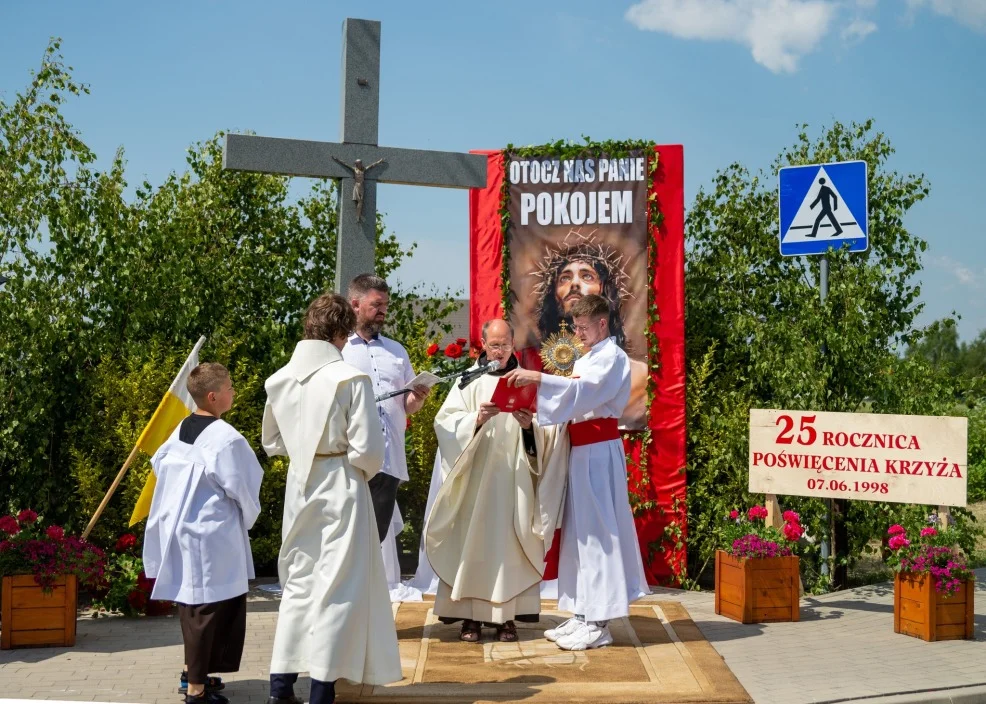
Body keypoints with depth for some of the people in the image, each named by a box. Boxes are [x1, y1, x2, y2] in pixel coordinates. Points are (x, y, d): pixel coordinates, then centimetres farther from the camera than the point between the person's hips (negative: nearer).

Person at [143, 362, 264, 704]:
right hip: (212, 535, -9)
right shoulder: (225, 438, -19)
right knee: (210, 607, 0)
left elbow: (159, 464, 18)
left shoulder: (181, 431, 6)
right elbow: (241, 489, -13)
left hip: (181, 529, 9)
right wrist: (249, 517, 7)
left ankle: (193, 671, 31)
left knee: (192, 601, 19)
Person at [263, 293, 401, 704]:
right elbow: (367, 449, -16)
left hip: (299, 489, 6)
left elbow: (272, 441, 14)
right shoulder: (350, 379, -16)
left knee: (298, 582, 16)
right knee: (337, 587, 4)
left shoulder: (280, 379, 3)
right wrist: (365, 472, 4)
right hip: (340, 489, -6)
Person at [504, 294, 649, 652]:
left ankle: (598, 622, -5)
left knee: (596, 531, -8)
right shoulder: (587, 359, 19)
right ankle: (583, 614, 14)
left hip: (599, 451, -9)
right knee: (580, 531, 9)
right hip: (581, 449, 9)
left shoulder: (612, 357, -8)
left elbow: (585, 390, -25)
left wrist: (538, 378, -32)